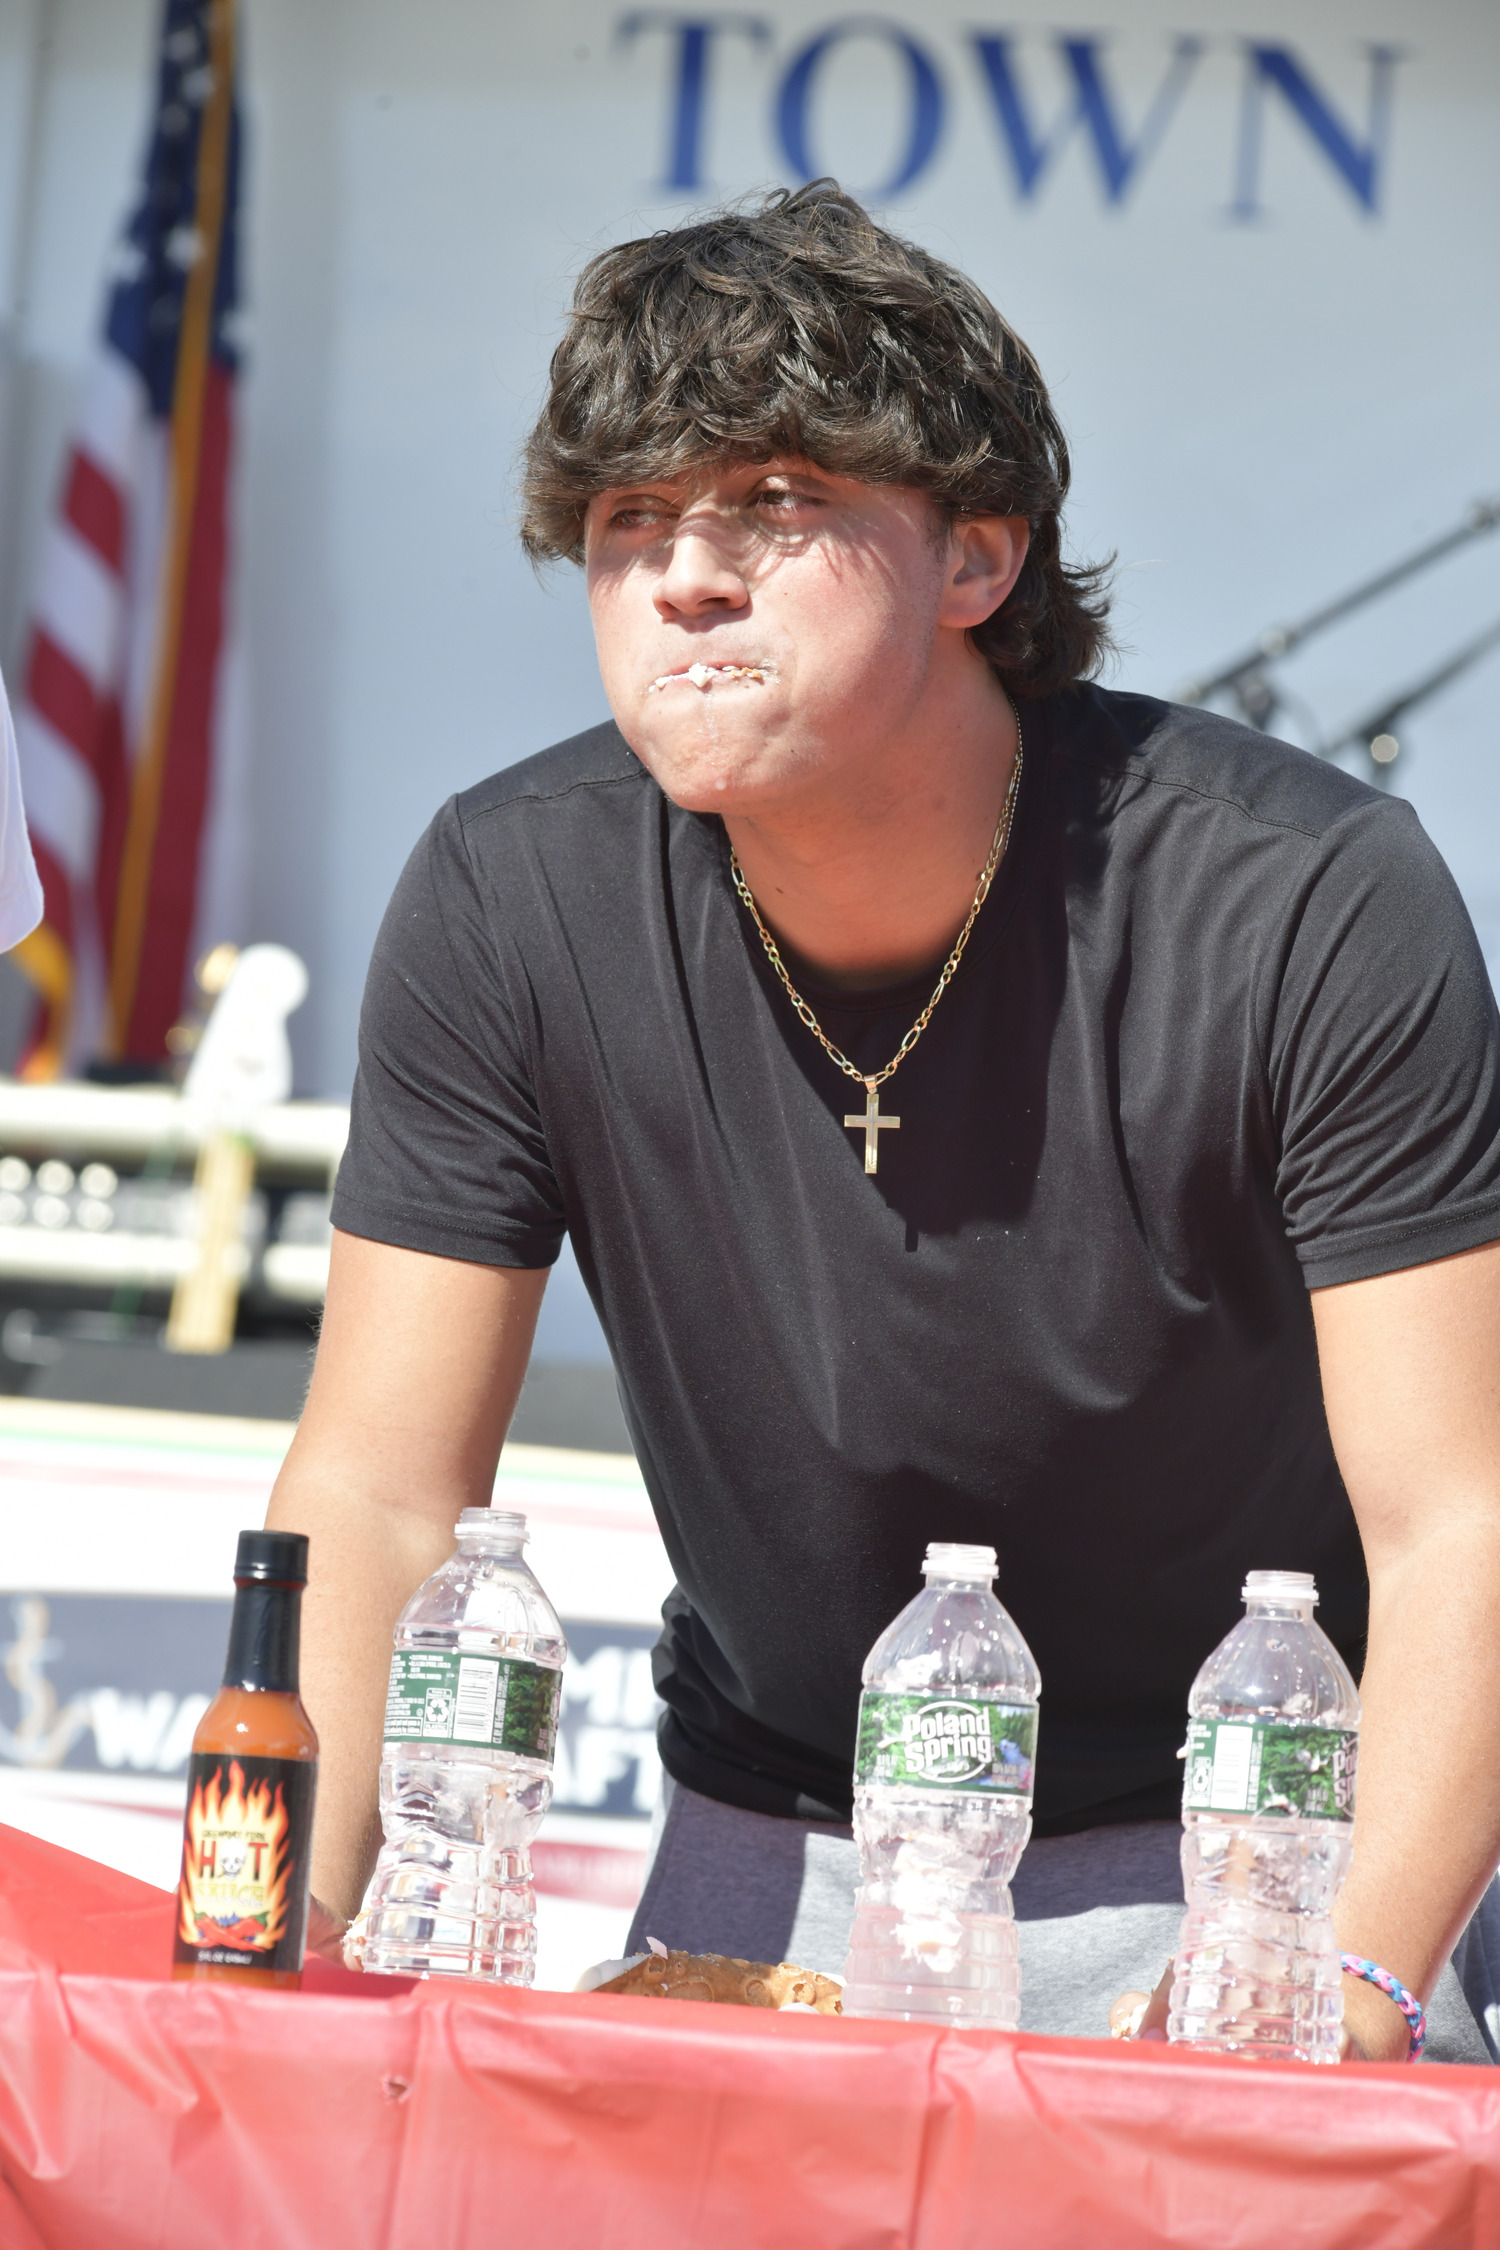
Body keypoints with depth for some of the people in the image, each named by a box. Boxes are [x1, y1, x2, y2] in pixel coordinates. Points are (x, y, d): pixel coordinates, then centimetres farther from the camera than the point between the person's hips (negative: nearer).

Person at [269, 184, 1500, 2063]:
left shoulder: (1313, 903, -20)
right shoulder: (509, 904, -12)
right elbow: (379, 1492, -9)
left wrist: (1348, 1987, -38)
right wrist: (287, 1915, -27)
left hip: (1232, 1856, -2)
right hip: (772, 1866, 2)